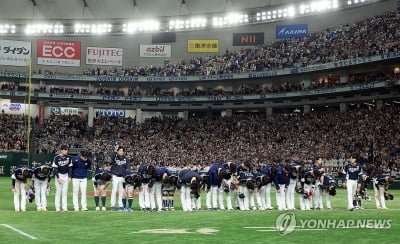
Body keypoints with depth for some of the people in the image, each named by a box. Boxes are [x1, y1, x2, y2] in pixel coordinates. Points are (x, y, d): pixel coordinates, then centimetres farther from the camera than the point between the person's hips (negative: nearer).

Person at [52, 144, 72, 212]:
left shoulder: (68, 157, 0)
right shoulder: (56, 158, -12)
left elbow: (69, 167, 6)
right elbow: (55, 168, -11)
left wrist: (69, 177, 1)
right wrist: (58, 178, -16)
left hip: (66, 176, 4)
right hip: (59, 175, -3)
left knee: (65, 192, 4)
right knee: (58, 191, -1)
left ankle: (65, 207, 5)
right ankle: (57, 207, 4)